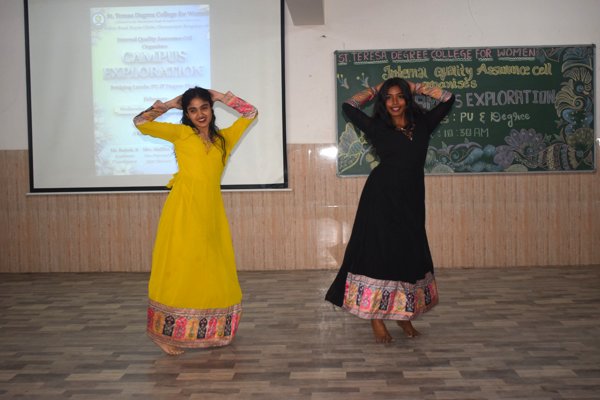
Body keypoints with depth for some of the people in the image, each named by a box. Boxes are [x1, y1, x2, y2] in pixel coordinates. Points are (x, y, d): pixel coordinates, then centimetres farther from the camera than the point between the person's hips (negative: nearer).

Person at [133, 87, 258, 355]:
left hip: (211, 211, 5)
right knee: (180, 268, -5)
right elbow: (141, 123, 9)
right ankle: (165, 332, 4)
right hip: (183, 208, -4)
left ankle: (209, 331, 21)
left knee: (214, 270, 7)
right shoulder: (181, 133, 9)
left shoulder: (223, 138, 18)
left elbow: (251, 113, 23)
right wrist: (169, 104, 7)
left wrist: (220, 97, 19)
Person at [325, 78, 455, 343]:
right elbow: (348, 107, 7)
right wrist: (375, 90, 15)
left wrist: (414, 88, 13)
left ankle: (404, 314, 22)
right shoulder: (377, 128, 3)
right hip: (381, 198, -3)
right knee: (379, 254, -3)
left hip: (411, 200, 4)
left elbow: (447, 99, 14)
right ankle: (376, 318, 7)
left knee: (410, 255, 7)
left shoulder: (422, 125, 10)